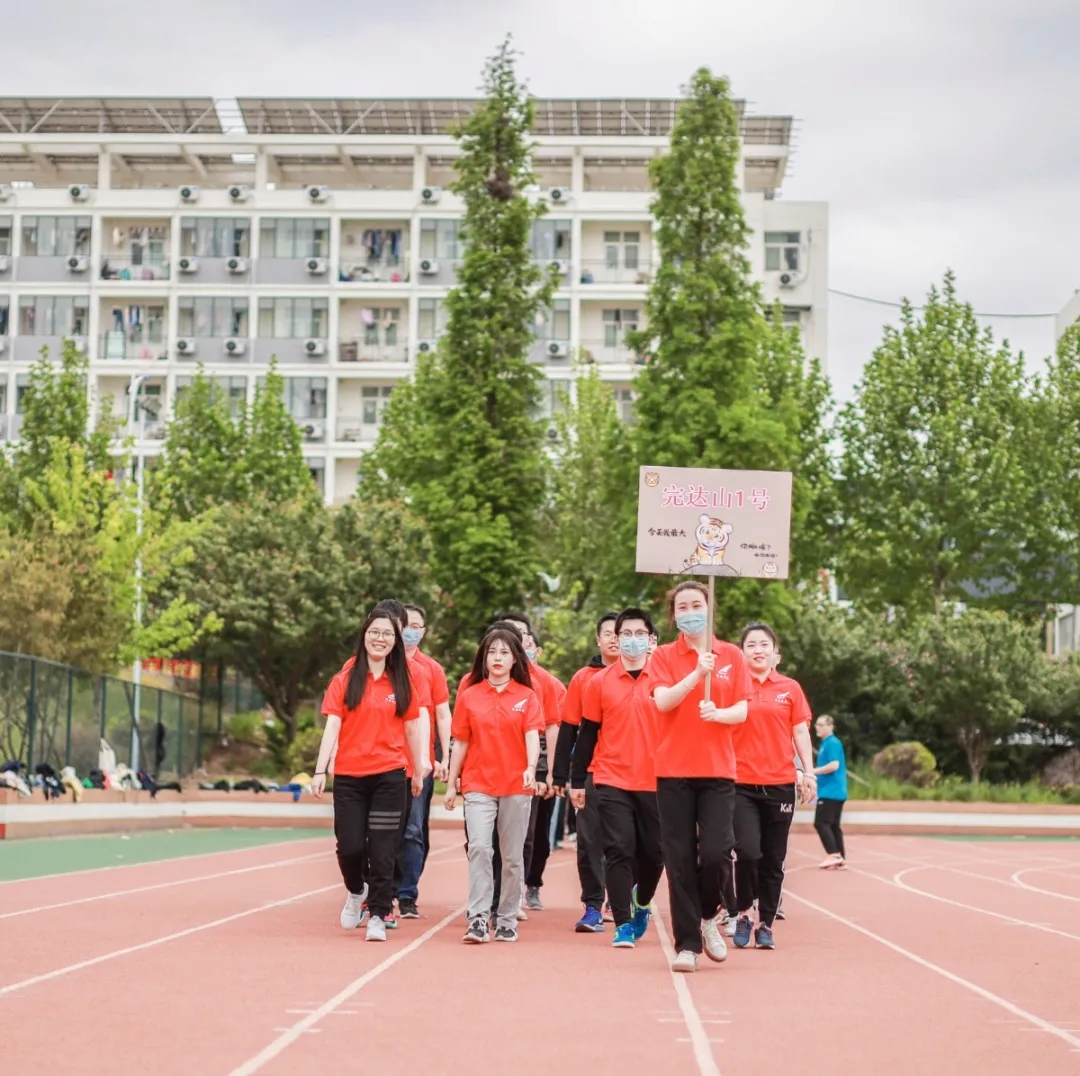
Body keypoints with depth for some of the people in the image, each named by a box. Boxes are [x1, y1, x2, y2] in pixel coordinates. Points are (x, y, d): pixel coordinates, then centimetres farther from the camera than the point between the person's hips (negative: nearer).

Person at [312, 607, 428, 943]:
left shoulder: (401, 683, 6)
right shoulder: (345, 680, 2)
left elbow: (411, 729, 13)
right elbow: (332, 726, -4)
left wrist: (418, 770, 16)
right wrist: (320, 770, -12)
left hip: (389, 776, 1)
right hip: (349, 776, -1)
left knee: (382, 849, -2)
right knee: (350, 846, -3)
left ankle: (378, 916, 7)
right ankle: (356, 892, 29)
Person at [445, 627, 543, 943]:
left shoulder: (527, 697, 4)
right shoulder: (469, 696, 6)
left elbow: (532, 736, -7)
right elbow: (460, 743, 9)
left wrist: (531, 768, -25)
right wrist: (451, 784, 7)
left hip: (517, 786, 0)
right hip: (478, 784, 0)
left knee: (513, 855, 5)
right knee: (479, 848, -15)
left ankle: (507, 920, 14)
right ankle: (478, 919, -15)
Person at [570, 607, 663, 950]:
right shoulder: (600, 682, 3)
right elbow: (587, 734, 6)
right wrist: (577, 781, 5)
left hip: (655, 782, 1)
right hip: (612, 782, -1)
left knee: (653, 852, 8)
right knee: (619, 851, -5)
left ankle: (641, 902, 35)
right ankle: (623, 924, 1)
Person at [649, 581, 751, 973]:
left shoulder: (732, 656, 8)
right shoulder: (664, 656, 5)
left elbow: (742, 710, 3)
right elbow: (663, 701, -10)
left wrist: (718, 713, -17)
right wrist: (697, 674, -22)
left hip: (718, 771, 0)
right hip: (673, 770, 0)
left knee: (716, 852, -11)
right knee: (680, 860, -1)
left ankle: (708, 917, 17)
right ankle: (687, 943, 7)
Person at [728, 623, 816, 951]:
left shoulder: (790, 688, 7)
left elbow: (801, 732, 9)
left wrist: (808, 773, 0)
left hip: (780, 785, 2)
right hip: (741, 784, -2)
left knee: (773, 860, 5)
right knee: (748, 852, -15)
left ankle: (765, 925, 17)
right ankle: (743, 913, 7)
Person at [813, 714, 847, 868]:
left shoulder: (833, 743, -12)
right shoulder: (825, 744, 17)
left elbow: (834, 765, -23)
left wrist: (814, 771, -18)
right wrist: (815, 773, 13)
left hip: (831, 792, -10)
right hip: (834, 792, 10)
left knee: (821, 823, -11)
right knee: (833, 825, 10)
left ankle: (834, 855, -14)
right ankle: (841, 858, 10)